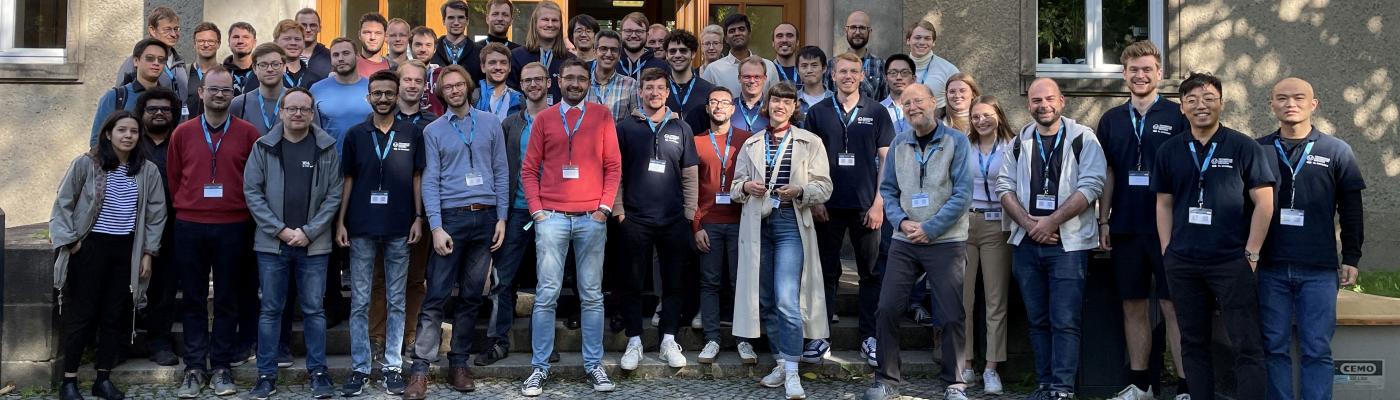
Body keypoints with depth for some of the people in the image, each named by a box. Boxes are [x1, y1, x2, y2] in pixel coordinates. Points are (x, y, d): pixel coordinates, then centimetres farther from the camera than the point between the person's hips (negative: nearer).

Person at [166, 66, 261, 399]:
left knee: (227, 300, 5)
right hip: (189, 227, 1)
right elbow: (173, 178, 12)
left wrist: (244, 212, 4)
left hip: (233, 228, -1)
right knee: (193, 300, 6)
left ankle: (221, 367, 14)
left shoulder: (248, 133, 2)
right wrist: (188, 208, 8)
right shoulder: (182, 133, 7)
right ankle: (194, 368, 14)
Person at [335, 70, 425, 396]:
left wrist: (418, 218, -2)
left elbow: (417, 178, 6)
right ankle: (359, 367, 12)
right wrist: (340, 221, 1)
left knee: (396, 301, 6)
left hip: (399, 228, 0)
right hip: (361, 228, 1)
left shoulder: (412, 133, 3)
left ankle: (393, 366, 13)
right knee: (359, 302, 4)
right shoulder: (355, 135, 5)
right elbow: (348, 180, 7)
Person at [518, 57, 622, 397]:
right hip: (552, 217, 0)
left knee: (592, 295, 5)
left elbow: (613, 165, 5)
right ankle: (540, 367, 7)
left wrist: (605, 206, -4)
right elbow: (529, 169, 7)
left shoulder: (601, 115, 7)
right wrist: (537, 210, -3)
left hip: (592, 218, 0)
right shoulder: (544, 118, 8)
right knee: (546, 295, 0)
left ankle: (594, 366, 13)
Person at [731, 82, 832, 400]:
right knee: (765, 299, 8)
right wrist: (746, 187, -5)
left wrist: (799, 191, -17)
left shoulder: (810, 142, 5)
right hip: (758, 225, 4)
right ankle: (781, 362, 20)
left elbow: (824, 187, 2)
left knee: (787, 299, -14)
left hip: (791, 223, -4)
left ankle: (792, 371, -8)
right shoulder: (751, 144, 15)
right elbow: (735, 186, 17)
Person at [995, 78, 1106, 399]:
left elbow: (1090, 186, -10)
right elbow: (1005, 187, 7)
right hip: (1027, 244, 4)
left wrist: (1051, 221, -14)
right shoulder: (1020, 142, 11)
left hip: (1068, 243, -4)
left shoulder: (1083, 139, -2)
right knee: (1038, 321, 10)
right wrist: (1028, 223, -8)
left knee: (1065, 322, -6)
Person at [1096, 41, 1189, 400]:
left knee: (1173, 307, -2)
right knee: (1133, 306, 10)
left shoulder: (1177, 116, -1)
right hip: (1126, 228, 4)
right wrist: (1103, 222, 6)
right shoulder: (1111, 120, 10)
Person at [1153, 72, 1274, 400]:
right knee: (1193, 344, 11)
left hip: (1232, 262, -3)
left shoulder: (1244, 148, 0)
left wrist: (1251, 254, -7)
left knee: (1247, 346, -3)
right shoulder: (1169, 151, 9)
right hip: (1182, 264, 4)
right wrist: (1167, 251, 5)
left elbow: (1264, 202, -2)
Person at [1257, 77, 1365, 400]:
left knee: (1317, 350, 2)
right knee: (1275, 348, 5)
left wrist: (1351, 259, 3)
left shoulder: (1337, 151, 5)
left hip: (1319, 270, -1)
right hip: (1270, 267, 1)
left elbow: (1351, 211, 6)